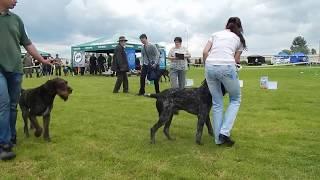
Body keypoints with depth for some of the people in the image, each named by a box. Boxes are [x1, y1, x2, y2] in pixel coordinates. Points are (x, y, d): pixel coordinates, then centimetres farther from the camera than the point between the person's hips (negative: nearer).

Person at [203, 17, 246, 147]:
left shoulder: (215, 34, 24)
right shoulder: (239, 39, 20)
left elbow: (205, 52, 12)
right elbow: (236, 60, 15)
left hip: (210, 67, 3)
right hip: (227, 67, -3)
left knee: (217, 103, 15)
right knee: (235, 99, 18)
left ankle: (218, 138, 18)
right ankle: (224, 132, 5)